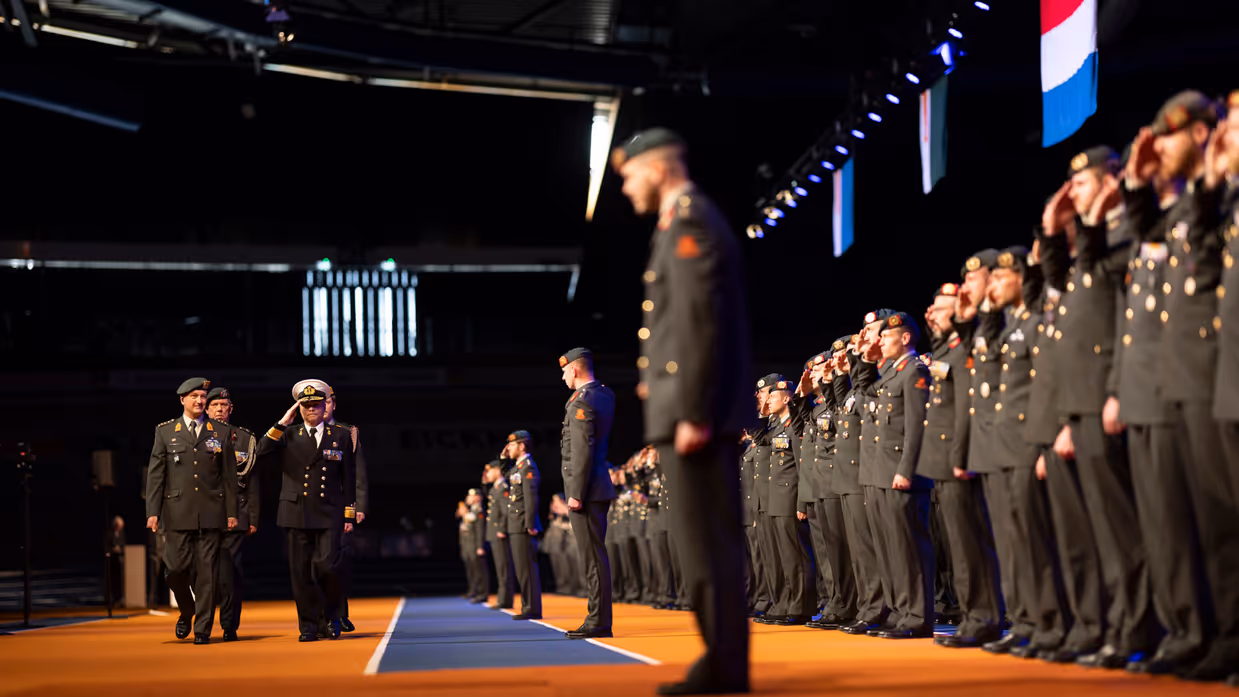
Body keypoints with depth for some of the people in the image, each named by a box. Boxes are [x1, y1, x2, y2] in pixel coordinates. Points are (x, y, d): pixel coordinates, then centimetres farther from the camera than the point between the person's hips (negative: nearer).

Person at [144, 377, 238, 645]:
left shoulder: (222, 432, 9)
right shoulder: (165, 431, 8)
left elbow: (229, 475, 9)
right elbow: (155, 474, 5)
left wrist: (231, 512, 4)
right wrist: (153, 511, -3)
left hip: (211, 512, 0)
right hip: (178, 512, 0)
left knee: (207, 571, -2)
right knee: (177, 568, -5)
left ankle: (203, 629, 5)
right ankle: (186, 612, 23)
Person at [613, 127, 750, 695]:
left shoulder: (689, 223, -10)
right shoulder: (692, 221, 21)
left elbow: (702, 323, -19)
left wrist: (692, 413, -22)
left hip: (695, 411, -10)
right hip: (699, 412, 10)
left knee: (707, 542, -8)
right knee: (710, 541, 9)